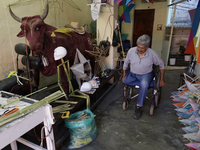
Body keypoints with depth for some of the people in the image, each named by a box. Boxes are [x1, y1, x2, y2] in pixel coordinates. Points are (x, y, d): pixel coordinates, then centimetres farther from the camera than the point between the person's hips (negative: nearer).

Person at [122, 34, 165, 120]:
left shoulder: (152, 54, -15)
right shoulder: (131, 51, -11)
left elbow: (161, 65, -1)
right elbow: (126, 63, 4)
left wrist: (162, 80, 1)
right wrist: (124, 76, 3)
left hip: (146, 75, -3)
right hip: (132, 74, 3)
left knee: (144, 84, -36)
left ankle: (139, 107, -17)